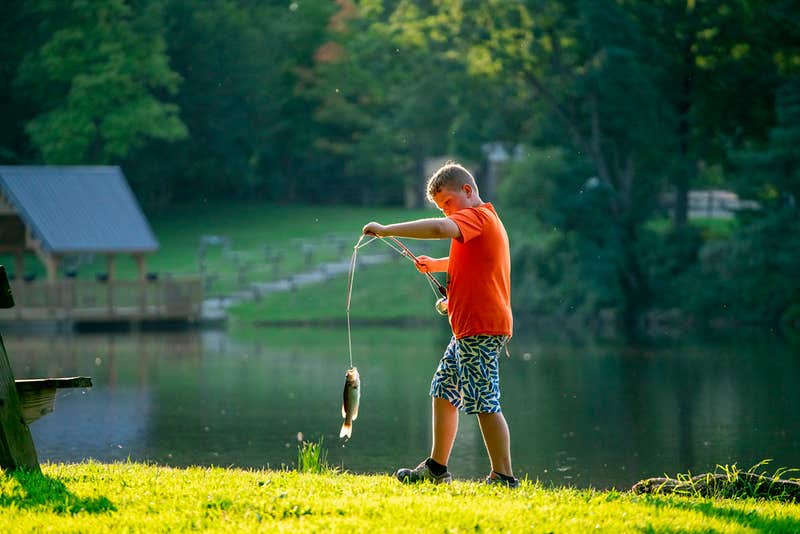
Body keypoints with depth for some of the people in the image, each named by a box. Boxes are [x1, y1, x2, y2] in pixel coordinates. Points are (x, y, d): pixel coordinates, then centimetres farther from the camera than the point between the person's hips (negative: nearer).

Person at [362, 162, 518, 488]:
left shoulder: (476, 216, -11)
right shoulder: (484, 221, 22)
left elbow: (439, 229, -32)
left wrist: (386, 230, -30)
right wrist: (435, 265, 27)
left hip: (482, 327, -11)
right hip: (468, 329, 11)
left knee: (485, 403, -9)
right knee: (443, 393, 16)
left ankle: (503, 477, -8)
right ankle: (436, 468, 24)